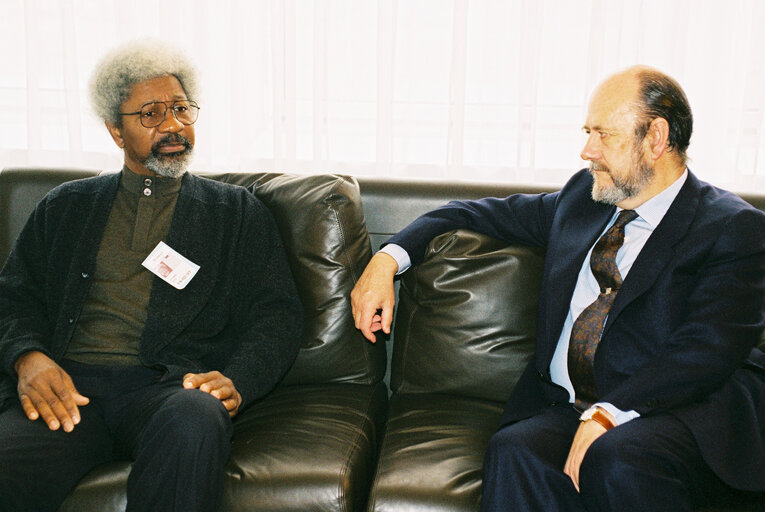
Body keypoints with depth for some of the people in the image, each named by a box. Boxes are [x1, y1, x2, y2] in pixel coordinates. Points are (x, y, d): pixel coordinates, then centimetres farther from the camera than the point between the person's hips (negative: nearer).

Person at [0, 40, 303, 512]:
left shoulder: (237, 211, 18)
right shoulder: (65, 207, 24)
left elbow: (277, 315, 9)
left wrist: (236, 380, -11)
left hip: (169, 385, 0)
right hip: (68, 384, 1)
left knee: (195, 422, -38)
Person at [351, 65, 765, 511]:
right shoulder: (583, 196, 18)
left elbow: (707, 349, -13)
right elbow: (484, 214, 23)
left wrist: (609, 414, -26)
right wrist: (388, 259, 8)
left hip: (685, 412, -3)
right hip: (564, 407, 4)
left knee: (617, 459, -36)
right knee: (515, 453, -30)